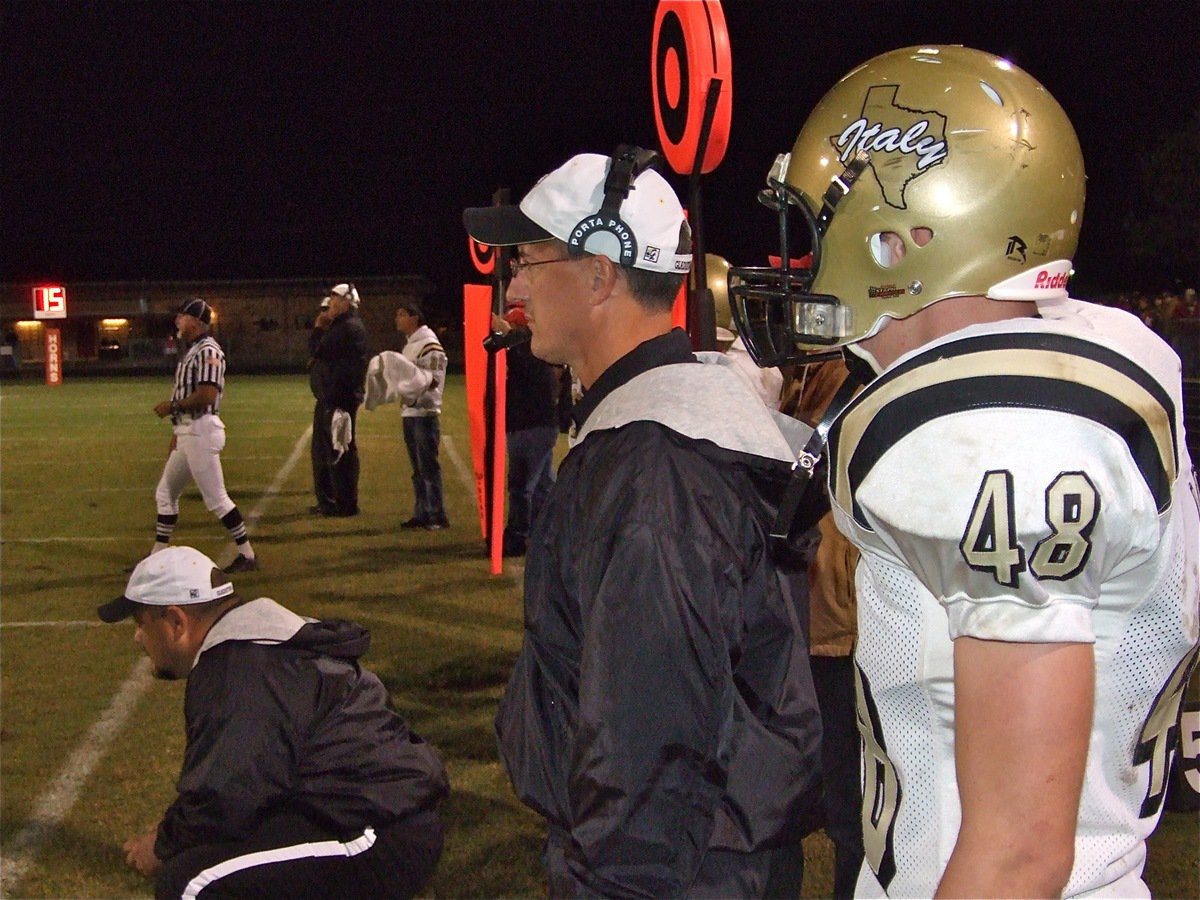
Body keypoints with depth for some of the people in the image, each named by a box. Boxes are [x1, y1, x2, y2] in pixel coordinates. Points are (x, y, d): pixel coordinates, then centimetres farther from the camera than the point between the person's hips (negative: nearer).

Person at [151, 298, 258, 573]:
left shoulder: (208, 351, -15)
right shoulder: (190, 351, 16)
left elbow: (206, 396, -24)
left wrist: (172, 406, -13)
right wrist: (176, 432, 20)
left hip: (202, 431, -11)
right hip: (187, 432, 11)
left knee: (216, 498, -8)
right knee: (165, 493, 15)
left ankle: (247, 555, -1)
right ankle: (158, 555, 21)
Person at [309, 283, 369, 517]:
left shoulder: (349, 328, -14)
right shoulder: (340, 326, 20)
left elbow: (318, 352, -16)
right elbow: (317, 352, 20)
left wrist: (318, 329, -2)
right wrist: (320, 330, 10)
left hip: (340, 399, -11)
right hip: (329, 398, 11)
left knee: (340, 450, -8)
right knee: (322, 450, 18)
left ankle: (346, 504, -4)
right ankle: (327, 500, 26)